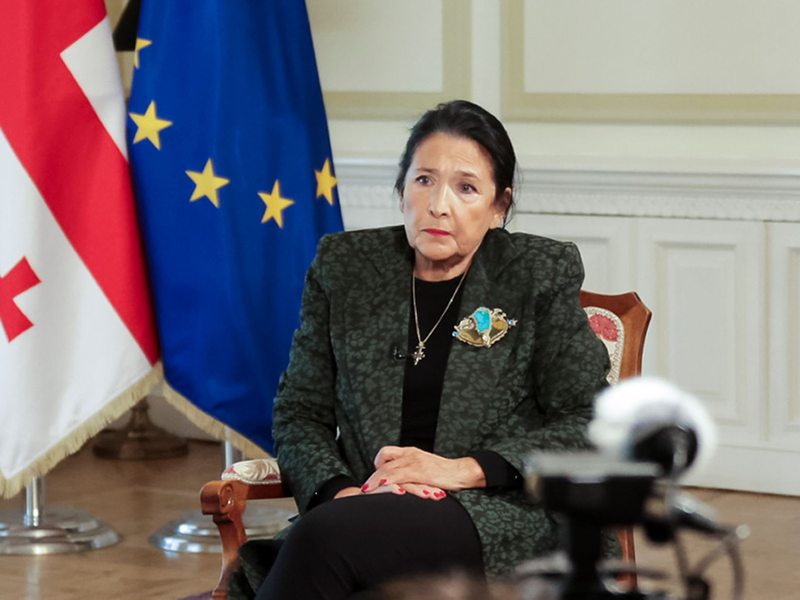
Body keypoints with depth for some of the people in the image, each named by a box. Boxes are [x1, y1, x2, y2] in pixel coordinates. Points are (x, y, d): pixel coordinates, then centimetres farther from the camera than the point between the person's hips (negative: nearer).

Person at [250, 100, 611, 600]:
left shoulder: (542, 275, 6)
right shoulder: (343, 267, 13)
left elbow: (590, 425, 2)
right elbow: (299, 413, 13)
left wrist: (464, 469, -10)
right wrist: (341, 491, -9)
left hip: (496, 517, -2)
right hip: (366, 510, 2)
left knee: (325, 537, -33)